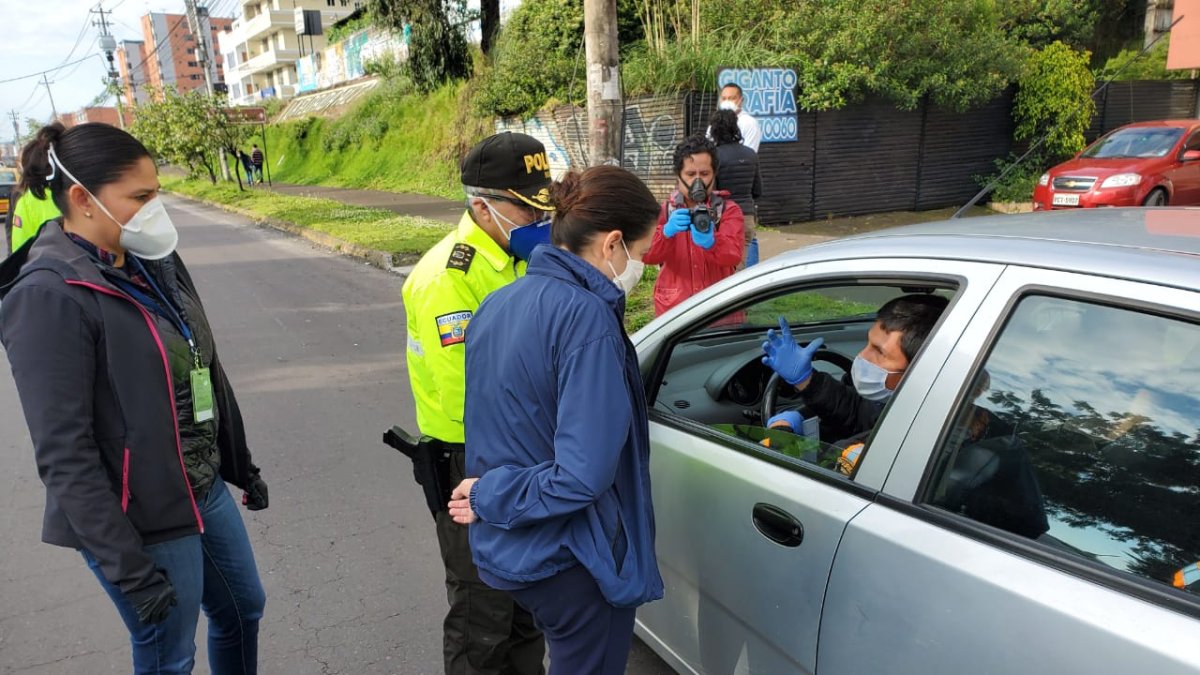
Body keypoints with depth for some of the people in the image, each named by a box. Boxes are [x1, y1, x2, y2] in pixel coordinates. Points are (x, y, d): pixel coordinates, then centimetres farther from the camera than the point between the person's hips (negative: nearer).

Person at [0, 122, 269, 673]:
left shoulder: (152, 262, 2)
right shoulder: (50, 297, -21)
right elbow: (64, 456, -21)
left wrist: (241, 464, 16)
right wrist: (129, 568, -20)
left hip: (206, 489, 7)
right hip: (144, 521, -7)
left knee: (243, 608, 23)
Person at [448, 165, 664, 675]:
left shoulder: (499, 303, 2)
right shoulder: (587, 317, -24)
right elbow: (584, 475, -28)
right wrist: (492, 499, -15)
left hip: (506, 549, 8)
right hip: (572, 561, -8)